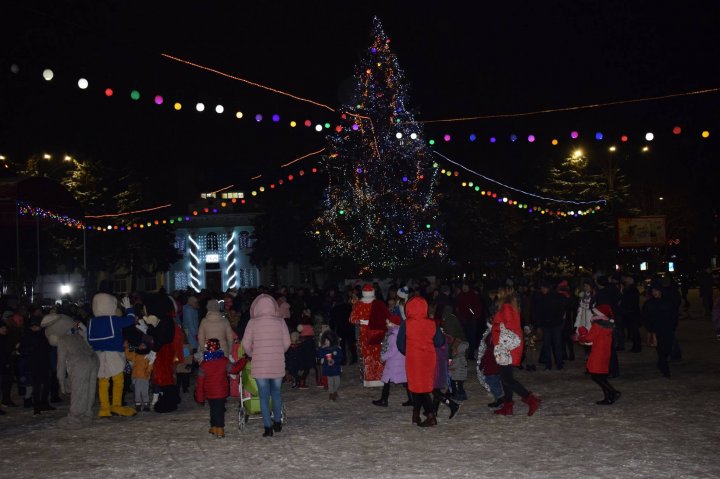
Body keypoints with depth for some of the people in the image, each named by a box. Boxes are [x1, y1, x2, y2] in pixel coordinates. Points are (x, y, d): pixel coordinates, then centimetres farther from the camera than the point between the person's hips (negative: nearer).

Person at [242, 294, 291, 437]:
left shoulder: (253, 323, -6)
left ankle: (268, 427, 6)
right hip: (278, 365, 2)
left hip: (260, 365, -1)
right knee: (276, 393, 18)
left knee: (264, 396, 6)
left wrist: (252, 355, 16)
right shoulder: (280, 321, -3)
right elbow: (287, 342, 0)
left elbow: (246, 344, -2)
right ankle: (277, 422, 24)